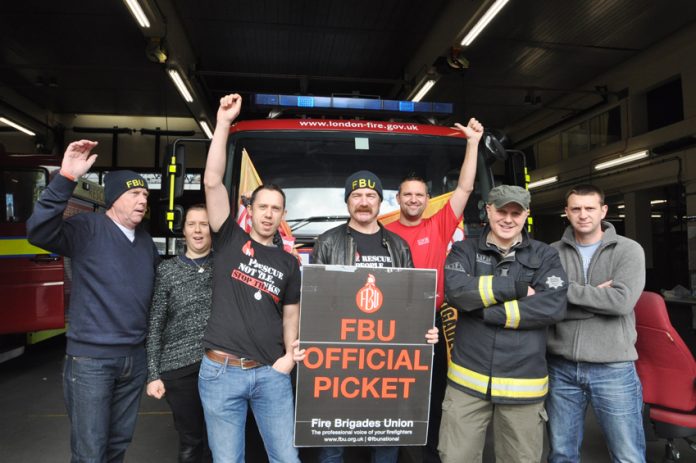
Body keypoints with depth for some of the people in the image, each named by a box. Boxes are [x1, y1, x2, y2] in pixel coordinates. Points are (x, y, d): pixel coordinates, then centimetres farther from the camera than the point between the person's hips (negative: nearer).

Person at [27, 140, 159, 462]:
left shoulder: (146, 241, 10)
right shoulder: (88, 228, -11)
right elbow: (39, 231, -29)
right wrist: (66, 178, -36)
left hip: (135, 357, 6)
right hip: (91, 358, -6)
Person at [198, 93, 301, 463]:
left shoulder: (289, 263, 10)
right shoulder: (230, 239, 2)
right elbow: (213, 182, -8)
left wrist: (289, 355, -2)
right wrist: (224, 123, -13)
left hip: (271, 373, 2)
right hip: (220, 371, -2)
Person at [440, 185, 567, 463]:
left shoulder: (545, 256, 3)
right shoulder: (465, 251, 4)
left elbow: (554, 307, -13)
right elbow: (455, 290, -16)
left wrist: (484, 310, -14)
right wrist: (516, 287, -14)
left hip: (523, 383, 0)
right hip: (467, 379, 0)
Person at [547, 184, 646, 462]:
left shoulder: (629, 250, -2)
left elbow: (622, 301, -18)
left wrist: (564, 289, -16)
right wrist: (597, 296, -17)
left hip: (613, 368, -2)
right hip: (561, 367, 2)